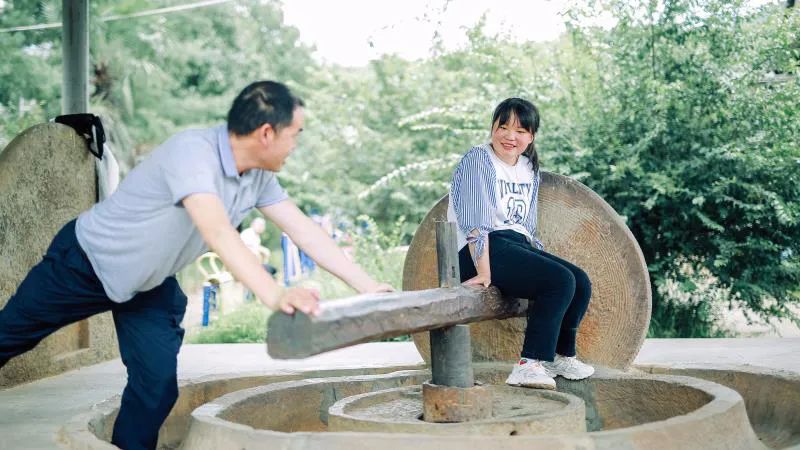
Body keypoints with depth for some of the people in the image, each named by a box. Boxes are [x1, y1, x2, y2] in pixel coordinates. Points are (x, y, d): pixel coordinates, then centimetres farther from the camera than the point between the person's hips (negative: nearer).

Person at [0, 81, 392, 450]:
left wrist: (368, 287, -13)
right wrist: (275, 296, -60)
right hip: (86, 263, -6)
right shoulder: (192, 152, -36)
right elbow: (217, 232, -49)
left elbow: (304, 230, -8)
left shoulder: (259, 177, -12)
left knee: (158, 385, -4)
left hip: (150, 285, 6)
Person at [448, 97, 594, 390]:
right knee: (561, 281, -24)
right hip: (481, 251, -8)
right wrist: (484, 271, -24)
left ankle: (560, 355, 13)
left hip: (517, 245, 8)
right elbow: (475, 221, -17)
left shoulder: (530, 170, 18)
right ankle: (529, 365, -25)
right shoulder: (479, 160, -7)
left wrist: (541, 259, 10)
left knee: (581, 282, -4)